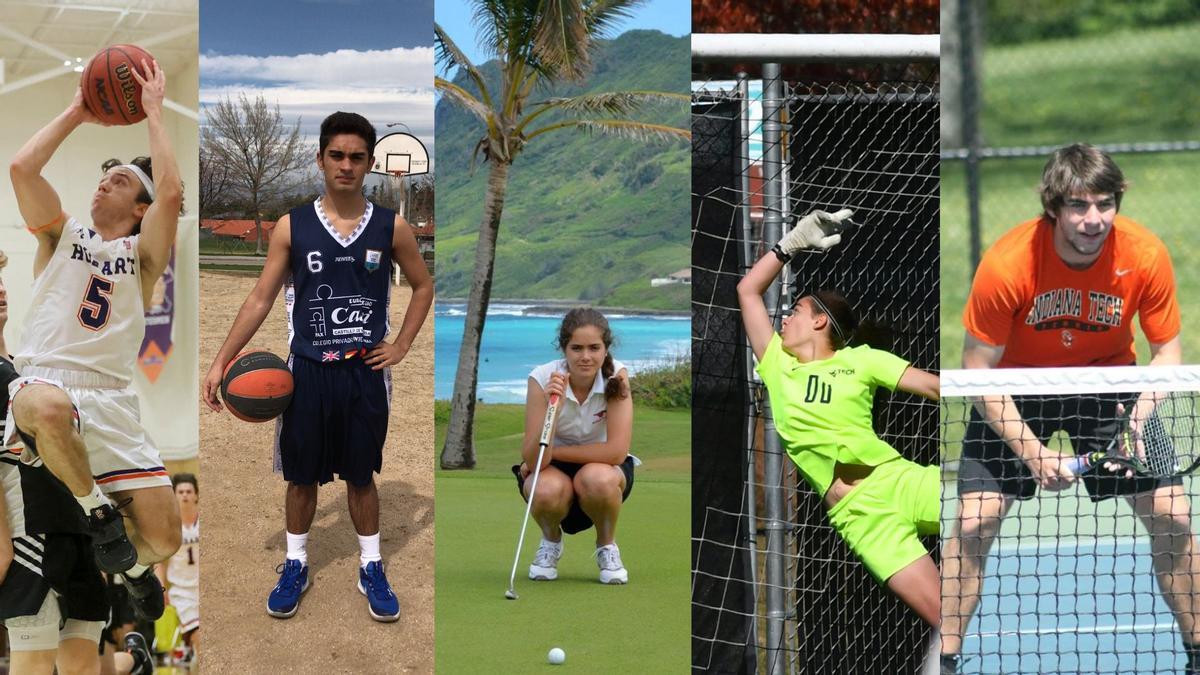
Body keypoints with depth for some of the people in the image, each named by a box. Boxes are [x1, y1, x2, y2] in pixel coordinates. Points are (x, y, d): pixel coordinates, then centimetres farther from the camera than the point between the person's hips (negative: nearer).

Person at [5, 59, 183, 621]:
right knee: (46, 406, -43)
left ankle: (133, 564, 31)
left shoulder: (141, 254, 15)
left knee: (164, 538, -10)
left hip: (111, 400, 1)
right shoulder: (62, 236, 18)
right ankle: (97, 510, -15)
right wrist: (77, 112, 12)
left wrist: (153, 111, 3)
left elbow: (170, 193, -4)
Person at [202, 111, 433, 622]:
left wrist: (401, 346, 2)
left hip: (365, 372, 0)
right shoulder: (293, 227, -4)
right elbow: (261, 299, -2)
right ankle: (295, 566, 24)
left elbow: (423, 287, 11)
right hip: (308, 370, 0)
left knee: (361, 477, 10)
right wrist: (221, 362, -7)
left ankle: (372, 569, 23)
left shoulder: (391, 228, -3)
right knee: (302, 477, 9)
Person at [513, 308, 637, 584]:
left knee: (596, 479, -37)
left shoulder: (616, 375, -20)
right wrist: (551, 407, -41)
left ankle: (606, 545, -3)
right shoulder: (542, 379, -21)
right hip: (553, 470, 0)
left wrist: (553, 452, -22)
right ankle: (551, 541, 1)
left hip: (604, 468, 0)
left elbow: (616, 450, -27)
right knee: (548, 489, -36)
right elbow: (532, 459, -27)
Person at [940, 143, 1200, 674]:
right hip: (1017, 391, -2)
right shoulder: (1006, 264, -28)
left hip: (1107, 384, 2)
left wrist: (1139, 416, -28)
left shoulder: (1146, 256, -23)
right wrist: (1033, 453, -26)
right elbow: (977, 370, -19)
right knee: (974, 520, -15)